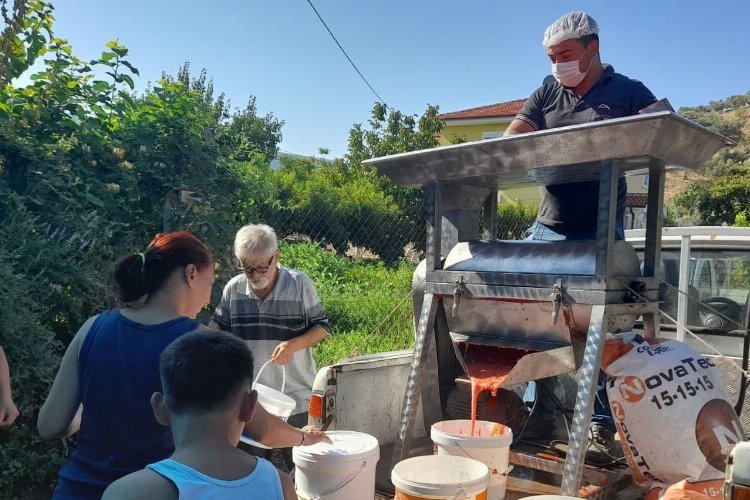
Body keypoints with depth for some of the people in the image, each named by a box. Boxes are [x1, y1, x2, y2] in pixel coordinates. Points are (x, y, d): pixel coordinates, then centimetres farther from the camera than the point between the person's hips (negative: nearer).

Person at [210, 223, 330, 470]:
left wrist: (294, 344, -20)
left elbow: (321, 327, -3)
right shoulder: (233, 288, -2)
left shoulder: (299, 284, -9)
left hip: (295, 396, -2)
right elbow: (218, 325, 11)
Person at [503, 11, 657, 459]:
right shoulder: (546, 95, 13)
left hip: (601, 231, -3)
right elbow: (509, 144, 4)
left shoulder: (628, 93, 6)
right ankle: (540, 413, 18)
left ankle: (603, 422, 15)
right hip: (549, 227, 3)